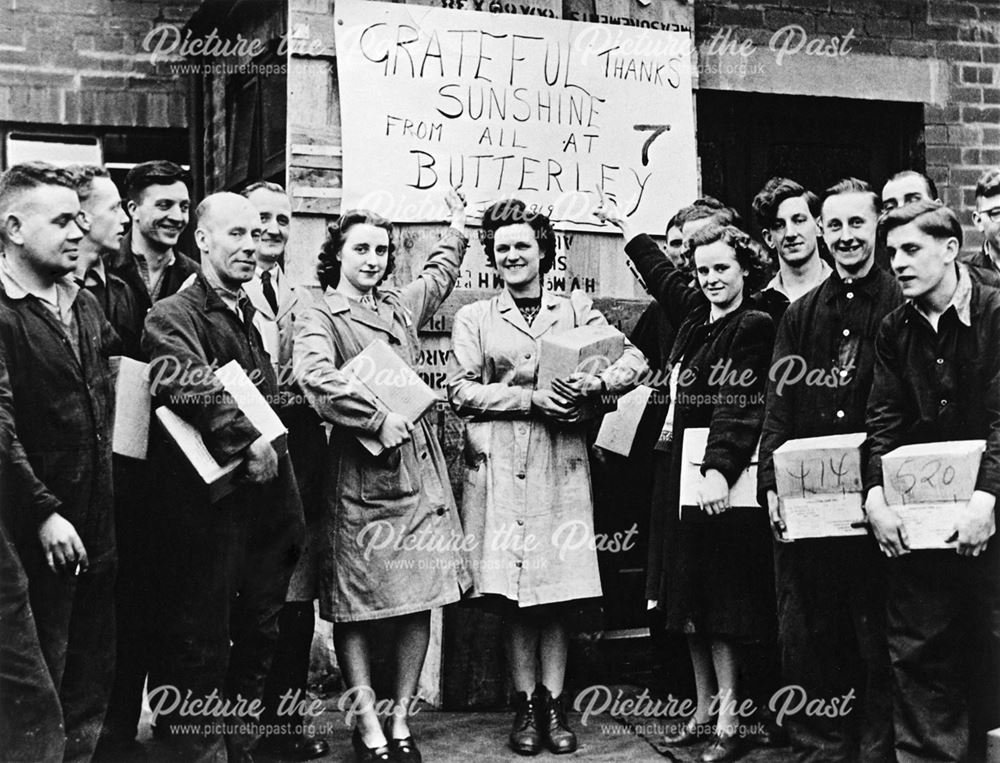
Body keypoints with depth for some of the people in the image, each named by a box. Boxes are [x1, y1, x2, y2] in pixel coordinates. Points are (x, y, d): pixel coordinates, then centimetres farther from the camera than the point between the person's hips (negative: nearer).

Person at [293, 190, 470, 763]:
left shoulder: (400, 306, 18)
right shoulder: (319, 316, -1)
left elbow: (440, 276, 40)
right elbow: (316, 378, -21)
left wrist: (458, 226, 46)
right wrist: (379, 419, -22)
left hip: (420, 467, 6)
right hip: (360, 474, -5)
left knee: (421, 599, 4)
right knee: (356, 607, -2)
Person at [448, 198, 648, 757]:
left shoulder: (576, 308, 12)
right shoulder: (474, 318, 10)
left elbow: (635, 361, 5)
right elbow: (462, 391, 0)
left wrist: (597, 383, -16)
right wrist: (530, 398, -12)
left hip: (562, 462, 0)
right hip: (500, 464, 0)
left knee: (558, 592, 1)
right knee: (512, 591, 1)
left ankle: (555, 705, 11)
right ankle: (526, 706, 12)